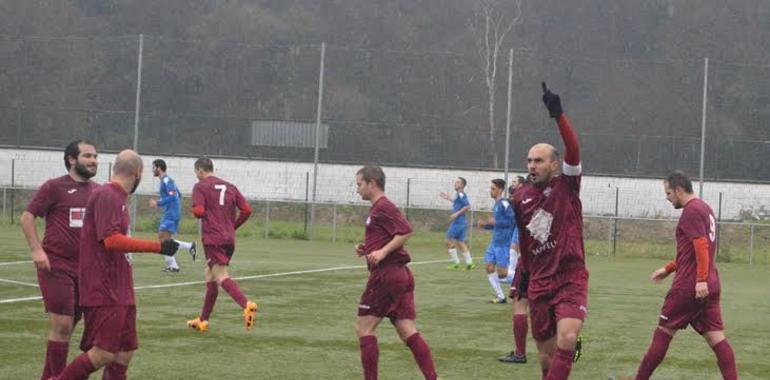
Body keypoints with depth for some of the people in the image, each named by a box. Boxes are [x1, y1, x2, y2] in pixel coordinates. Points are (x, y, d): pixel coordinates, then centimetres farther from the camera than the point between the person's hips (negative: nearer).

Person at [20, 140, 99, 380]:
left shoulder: (97, 191, 11)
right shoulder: (54, 187, -5)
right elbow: (27, 217, -5)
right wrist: (36, 250, -16)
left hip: (84, 268, 6)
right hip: (56, 266, -6)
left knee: (68, 326, 10)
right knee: (61, 324, -9)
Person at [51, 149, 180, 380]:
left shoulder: (118, 197, 16)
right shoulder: (106, 196, -13)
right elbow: (111, 240, -24)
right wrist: (157, 247, -24)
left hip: (119, 292, 10)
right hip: (103, 292, -10)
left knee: (125, 352, 7)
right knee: (104, 353, -13)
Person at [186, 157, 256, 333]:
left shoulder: (200, 187, -2)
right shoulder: (230, 187, 15)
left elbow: (198, 211, -14)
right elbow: (246, 210, 7)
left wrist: (196, 212, 9)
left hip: (212, 238, -7)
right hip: (229, 238, 7)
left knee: (221, 277, -14)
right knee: (209, 274, 18)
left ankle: (246, 305, -38)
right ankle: (203, 320, 23)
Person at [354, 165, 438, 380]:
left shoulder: (383, 207, -9)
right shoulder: (379, 208, 21)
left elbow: (406, 231, -21)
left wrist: (383, 252, -24)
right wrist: (366, 249, 15)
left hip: (386, 273, -10)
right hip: (401, 274, 10)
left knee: (363, 328, -1)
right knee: (408, 332, 3)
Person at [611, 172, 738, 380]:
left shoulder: (691, 211, -11)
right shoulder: (705, 209, 19)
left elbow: (701, 246, -22)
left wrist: (701, 280, -27)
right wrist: (668, 269, 26)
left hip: (688, 287, -9)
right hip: (710, 288, 9)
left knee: (663, 333, 3)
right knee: (716, 338, 1)